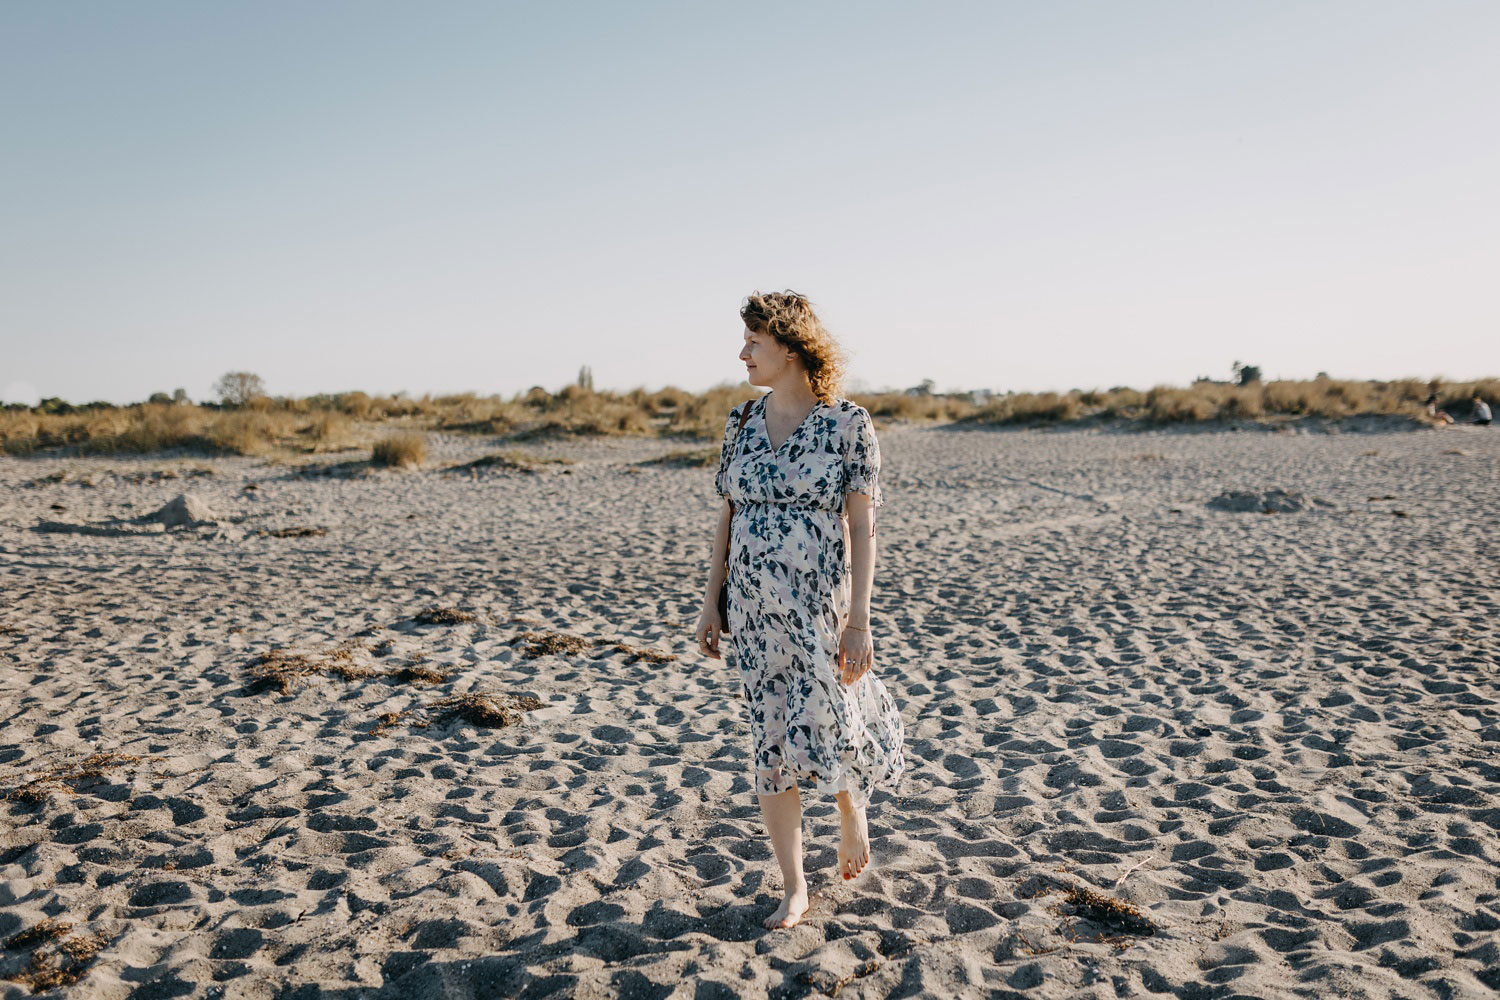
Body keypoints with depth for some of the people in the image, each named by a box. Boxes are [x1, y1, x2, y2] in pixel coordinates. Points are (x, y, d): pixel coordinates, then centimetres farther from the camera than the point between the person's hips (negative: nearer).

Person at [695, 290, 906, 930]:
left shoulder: (848, 423, -6)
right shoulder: (742, 421, 7)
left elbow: (861, 527, -8)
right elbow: (727, 517, 11)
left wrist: (859, 621, -13)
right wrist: (711, 603, 9)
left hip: (821, 607, -4)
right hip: (754, 609, 4)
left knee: (825, 735, -2)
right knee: (770, 747, 6)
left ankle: (854, 812, 36)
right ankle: (793, 887, 21)